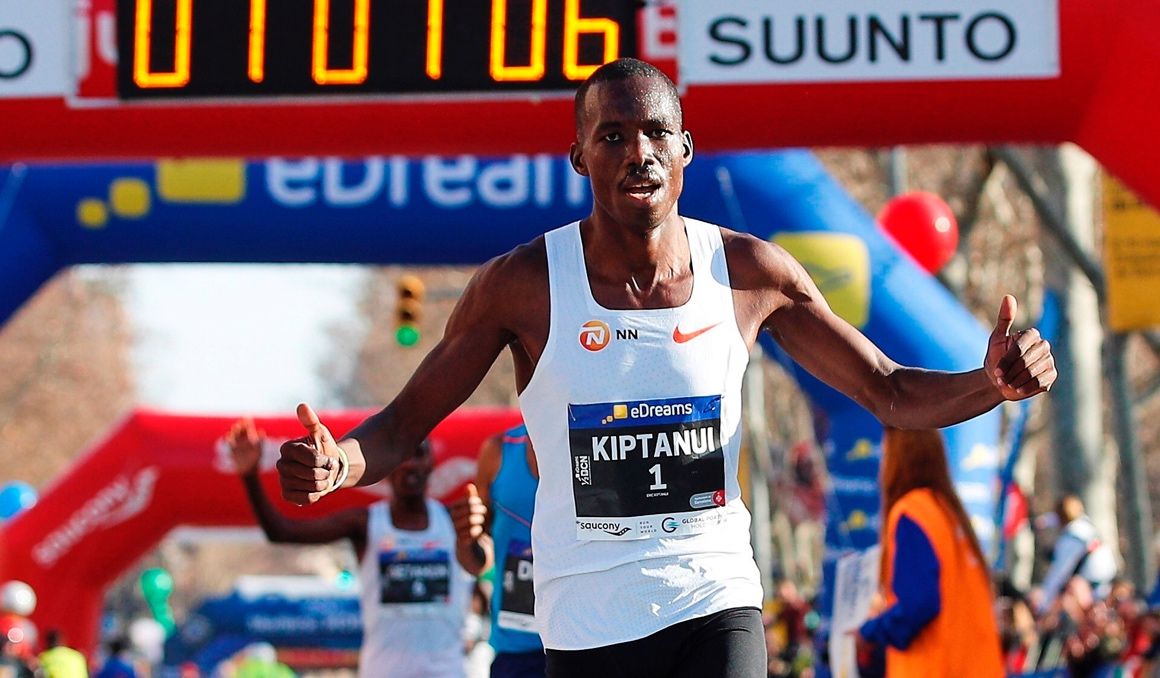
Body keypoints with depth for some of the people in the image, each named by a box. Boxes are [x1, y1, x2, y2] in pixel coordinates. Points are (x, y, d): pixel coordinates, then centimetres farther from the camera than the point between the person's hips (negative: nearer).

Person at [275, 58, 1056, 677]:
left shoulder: (753, 274, -2)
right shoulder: (522, 284, -7)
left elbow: (890, 393, 7)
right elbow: (406, 422, 0)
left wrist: (991, 384, -14)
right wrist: (339, 464, -24)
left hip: (717, 602, 0)